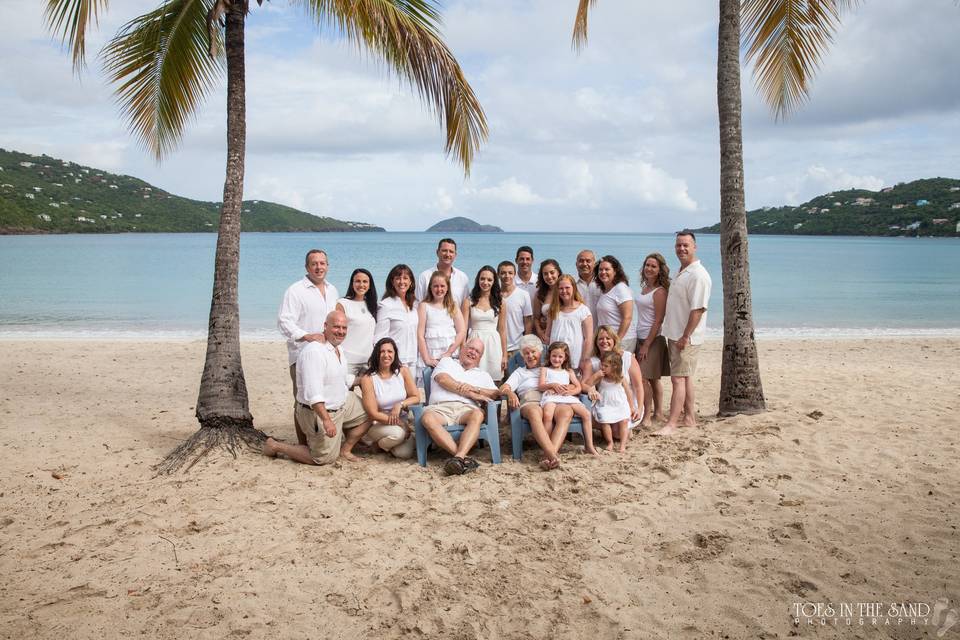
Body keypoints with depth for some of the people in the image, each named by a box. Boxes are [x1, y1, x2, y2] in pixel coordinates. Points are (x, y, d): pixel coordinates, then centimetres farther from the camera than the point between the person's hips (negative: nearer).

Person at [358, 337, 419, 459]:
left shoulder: (403, 372, 0)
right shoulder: (368, 378, -11)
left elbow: (416, 397, 2)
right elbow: (373, 413, -13)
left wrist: (400, 404, -19)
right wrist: (400, 424, -18)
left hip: (404, 421, 4)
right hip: (379, 424, -4)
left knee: (404, 453, -20)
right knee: (396, 433, -35)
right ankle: (378, 444, 0)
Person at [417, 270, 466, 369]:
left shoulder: (453, 307, 12)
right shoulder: (424, 306, 5)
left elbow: (462, 332, 4)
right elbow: (420, 335, -1)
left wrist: (449, 353, -7)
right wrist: (427, 359, -10)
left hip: (452, 356, 2)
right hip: (431, 356, -2)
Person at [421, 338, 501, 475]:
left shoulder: (483, 375, 31)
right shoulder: (447, 362, 26)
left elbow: (496, 394, 16)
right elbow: (443, 379, 4)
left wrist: (475, 389, -1)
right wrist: (471, 394, 0)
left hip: (466, 408, 2)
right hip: (440, 407, -1)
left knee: (477, 414, -36)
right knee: (428, 418, -37)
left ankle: (459, 457, -48)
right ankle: (465, 458, -42)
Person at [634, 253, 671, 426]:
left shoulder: (660, 291, -12)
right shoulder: (644, 288, 12)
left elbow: (658, 321, -16)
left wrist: (647, 345, -18)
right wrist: (642, 343, 14)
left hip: (653, 339, -8)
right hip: (641, 337, 8)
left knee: (643, 377, -10)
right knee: (653, 379, 13)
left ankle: (647, 417, -3)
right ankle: (658, 413, 21)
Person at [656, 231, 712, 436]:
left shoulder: (698, 275, -17)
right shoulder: (681, 272, 15)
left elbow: (698, 309, -22)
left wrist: (685, 337, -23)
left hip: (686, 338, -10)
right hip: (674, 335, 10)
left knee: (678, 379, -8)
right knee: (685, 377, 15)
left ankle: (671, 423, -5)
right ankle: (690, 418, 24)